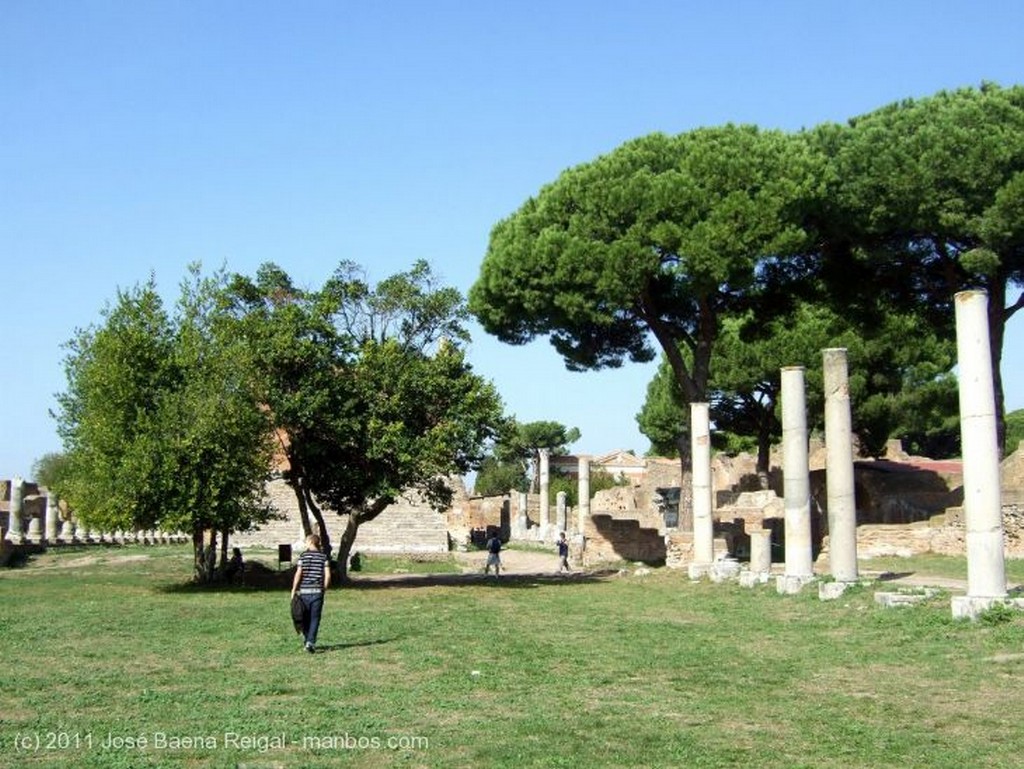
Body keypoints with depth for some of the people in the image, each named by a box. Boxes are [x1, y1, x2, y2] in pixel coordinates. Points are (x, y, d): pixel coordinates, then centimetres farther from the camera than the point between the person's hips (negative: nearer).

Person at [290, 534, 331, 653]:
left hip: (304, 591, -1)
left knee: (305, 618, 13)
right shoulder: (323, 557, 2)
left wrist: (293, 590, -2)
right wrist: (324, 589, 9)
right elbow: (327, 575, -4)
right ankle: (311, 642, -9)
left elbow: (298, 574, -9)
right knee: (315, 618, 3)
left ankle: (306, 640, 22)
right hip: (317, 591, 1)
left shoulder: (303, 556, -3)